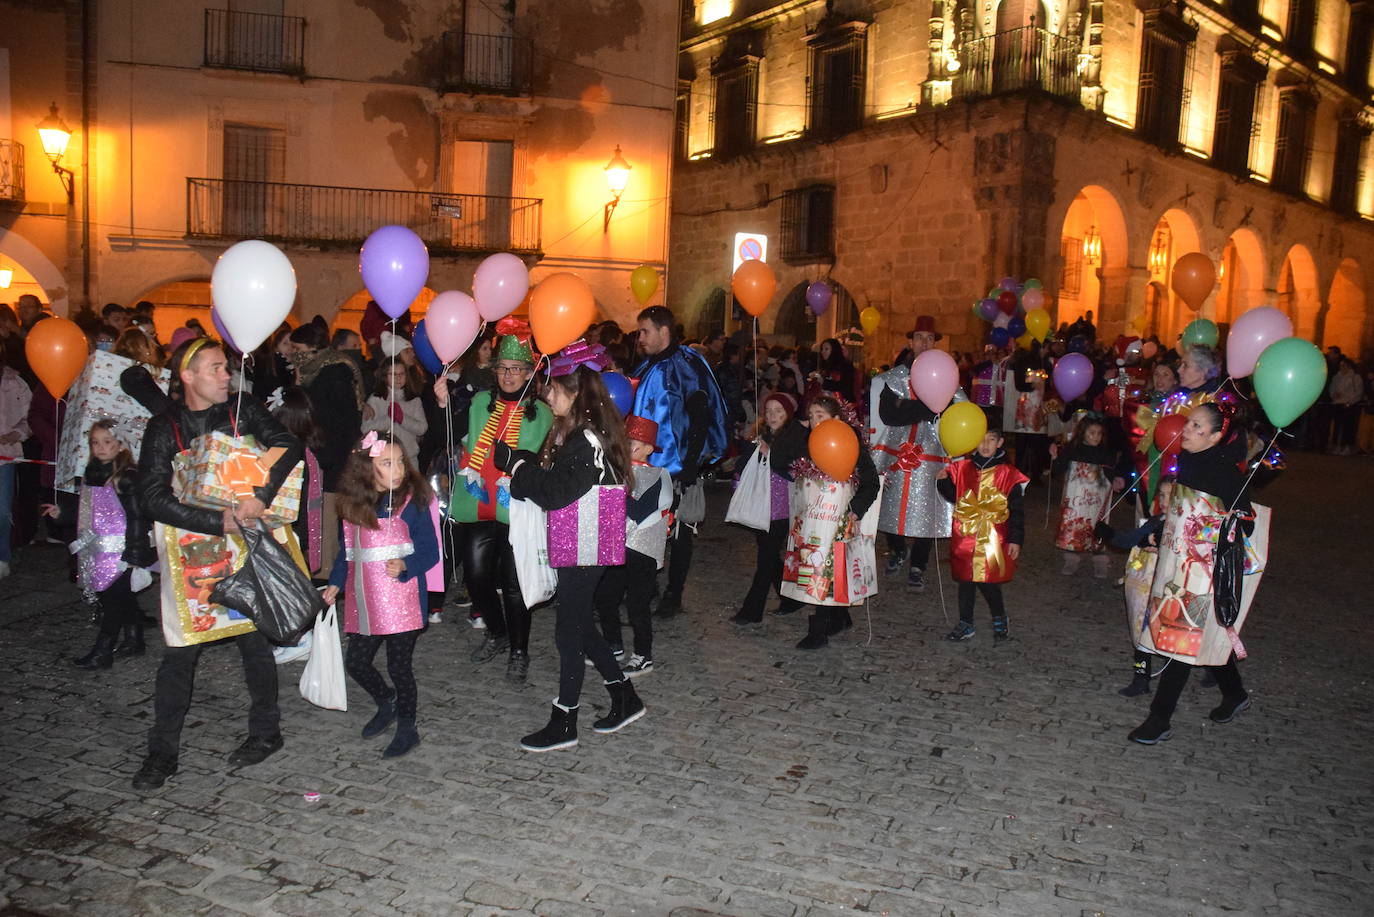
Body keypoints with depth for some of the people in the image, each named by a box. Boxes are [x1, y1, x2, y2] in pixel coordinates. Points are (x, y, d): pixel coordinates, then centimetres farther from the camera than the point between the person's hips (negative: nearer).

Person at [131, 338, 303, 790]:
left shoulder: (245, 411, 0)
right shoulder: (164, 428, -3)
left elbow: (288, 447, -12)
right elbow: (152, 497, -11)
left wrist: (261, 495, -27)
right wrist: (219, 521, -20)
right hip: (190, 549, 0)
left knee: (255, 638, 8)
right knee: (179, 651, 1)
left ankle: (266, 732, 24)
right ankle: (163, 751, 14)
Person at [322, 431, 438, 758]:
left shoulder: (411, 502, -11)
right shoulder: (353, 505, 4)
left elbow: (430, 551, -9)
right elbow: (348, 551, 15)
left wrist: (405, 565, -26)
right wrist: (335, 585, 10)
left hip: (401, 601, -5)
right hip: (364, 602, 5)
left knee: (398, 666, 3)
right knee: (356, 662, 14)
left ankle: (407, 729, 23)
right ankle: (385, 703, 42)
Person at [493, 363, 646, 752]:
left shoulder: (587, 441, -19)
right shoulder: (571, 433, 12)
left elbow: (556, 492, -22)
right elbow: (549, 475, 11)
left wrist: (516, 464, -13)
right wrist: (517, 460, -3)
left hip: (583, 548, -10)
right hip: (573, 547, 10)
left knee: (569, 631, -1)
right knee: (581, 626, 17)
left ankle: (563, 724, 11)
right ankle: (625, 699, 29)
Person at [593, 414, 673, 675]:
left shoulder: (657, 476, -9)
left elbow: (641, 514, -19)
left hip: (642, 550, -7)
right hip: (618, 546, 7)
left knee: (637, 605, -3)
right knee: (604, 597, 12)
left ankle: (643, 658, 12)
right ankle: (613, 645, 31)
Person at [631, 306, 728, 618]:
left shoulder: (686, 365, -11)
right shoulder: (648, 367, 12)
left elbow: (700, 418, -16)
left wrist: (691, 465, -20)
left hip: (678, 467, -7)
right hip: (649, 464, 7)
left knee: (679, 531, 4)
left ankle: (674, 596, 14)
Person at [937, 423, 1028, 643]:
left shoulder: (1007, 473, -3)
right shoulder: (962, 468, 5)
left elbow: (1016, 510, -2)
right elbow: (953, 498, 15)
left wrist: (1015, 540, -5)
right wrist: (944, 481, -3)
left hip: (992, 539, -3)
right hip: (964, 536, 4)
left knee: (987, 581, -5)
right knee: (965, 580, 10)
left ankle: (1000, 620, 21)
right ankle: (965, 625, 24)